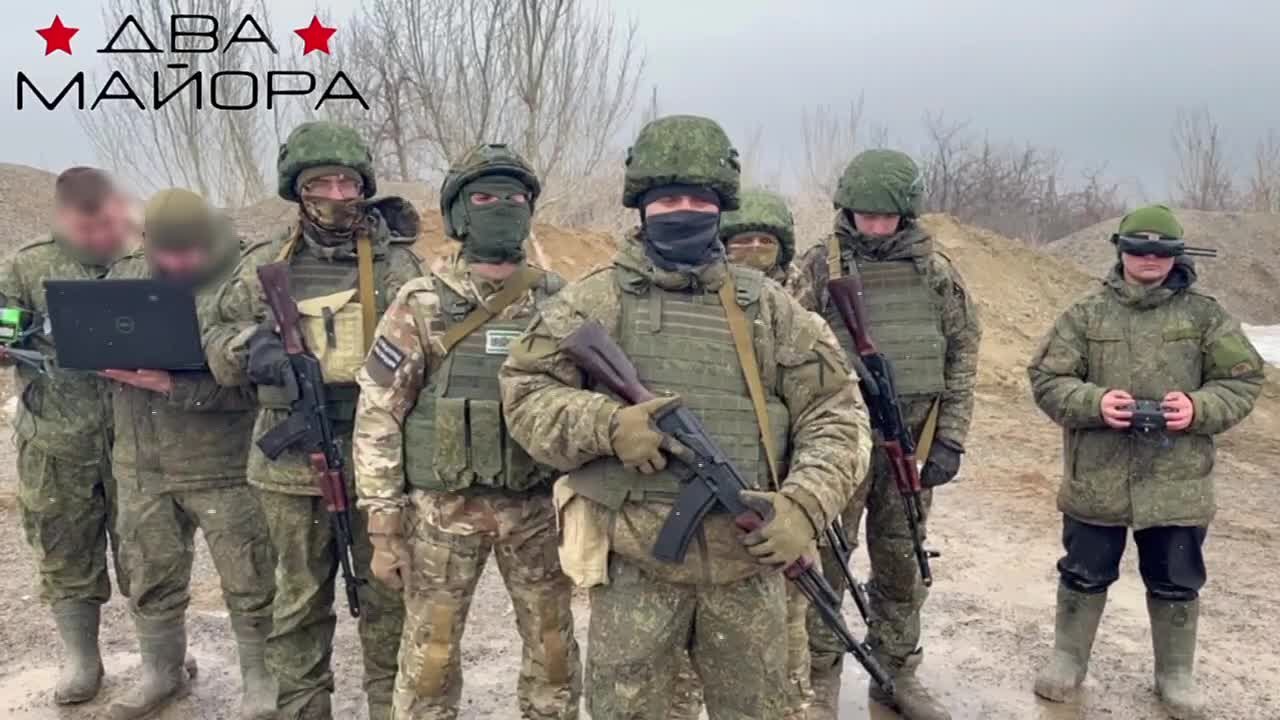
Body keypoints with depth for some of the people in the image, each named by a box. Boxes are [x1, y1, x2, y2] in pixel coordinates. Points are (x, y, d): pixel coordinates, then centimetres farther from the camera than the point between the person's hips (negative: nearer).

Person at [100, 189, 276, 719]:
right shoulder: (123, 277, 7)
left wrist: (174, 386, -27)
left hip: (223, 468, -5)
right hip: (140, 466, 5)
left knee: (249, 585, 5)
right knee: (150, 580, 19)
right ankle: (161, 674, 40)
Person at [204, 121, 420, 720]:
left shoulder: (397, 264, 0)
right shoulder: (264, 265, 5)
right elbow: (216, 345, 11)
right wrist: (248, 345, -10)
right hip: (292, 464, 2)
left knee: (386, 598, 11)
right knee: (299, 602, 15)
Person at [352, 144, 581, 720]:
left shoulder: (558, 301, 1)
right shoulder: (420, 305, -6)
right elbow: (377, 419, -6)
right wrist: (383, 528, -8)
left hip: (538, 507, 2)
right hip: (442, 508, -2)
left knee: (553, 650, 12)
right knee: (430, 653, 9)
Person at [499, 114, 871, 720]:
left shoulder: (767, 307, 6)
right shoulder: (596, 300, 0)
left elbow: (834, 412, 5)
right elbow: (524, 391, -2)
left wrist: (805, 505, -10)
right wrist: (606, 424, -19)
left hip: (750, 562, 3)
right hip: (636, 564, -2)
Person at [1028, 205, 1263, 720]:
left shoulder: (1205, 316, 2)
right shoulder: (1086, 314, 0)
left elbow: (1243, 380, 3)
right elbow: (1046, 379, -2)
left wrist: (1199, 408, -15)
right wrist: (1093, 403, -19)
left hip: (1177, 483, 1)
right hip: (1095, 480, 0)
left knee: (1176, 583, 14)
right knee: (1084, 575, 13)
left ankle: (1175, 675, 33)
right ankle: (1068, 659, 32)